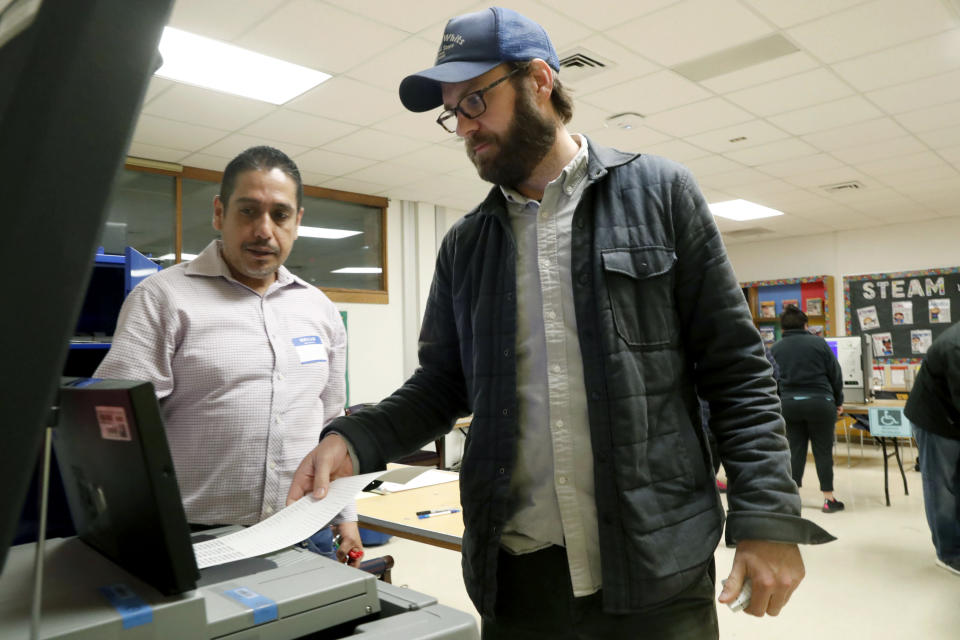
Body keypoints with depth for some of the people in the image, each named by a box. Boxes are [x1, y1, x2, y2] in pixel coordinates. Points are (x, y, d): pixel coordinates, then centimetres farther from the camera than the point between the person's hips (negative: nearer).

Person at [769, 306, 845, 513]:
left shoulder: (774, 349, 6)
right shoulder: (818, 343, 0)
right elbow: (835, 374, 2)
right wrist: (838, 402, 11)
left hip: (788, 403, 2)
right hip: (820, 402, -2)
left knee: (795, 450, 10)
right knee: (823, 451, 5)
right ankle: (828, 498, 10)